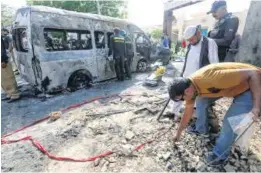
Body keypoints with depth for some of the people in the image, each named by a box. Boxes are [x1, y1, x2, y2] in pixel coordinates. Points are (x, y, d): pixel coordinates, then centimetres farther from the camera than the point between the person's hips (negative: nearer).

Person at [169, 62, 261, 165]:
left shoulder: (209, 78, -39)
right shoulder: (189, 85, -10)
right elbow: (188, 112, 4)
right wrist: (178, 133, 12)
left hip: (252, 84, -7)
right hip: (231, 83, 7)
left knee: (230, 121, -14)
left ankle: (220, 154, 11)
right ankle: (201, 129, 24)